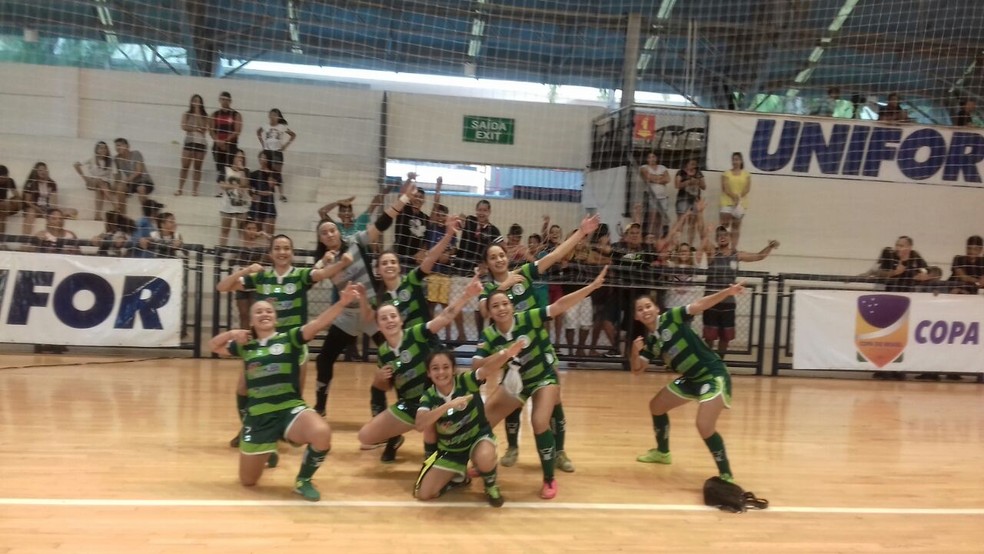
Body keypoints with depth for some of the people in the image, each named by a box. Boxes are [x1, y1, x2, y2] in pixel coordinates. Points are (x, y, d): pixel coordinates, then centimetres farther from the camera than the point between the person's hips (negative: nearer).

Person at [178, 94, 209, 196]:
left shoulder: (205, 116, 6)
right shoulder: (186, 114, 7)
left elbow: (204, 128, -8)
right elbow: (184, 127, -4)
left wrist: (198, 115, -7)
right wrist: (196, 129, -10)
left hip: (201, 142, 0)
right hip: (189, 141, 0)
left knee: (197, 167, 2)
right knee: (184, 166, -5)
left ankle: (195, 190, 4)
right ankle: (180, 189, -3)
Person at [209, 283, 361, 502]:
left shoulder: (290, 337, 2)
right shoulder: (245, 345, 11)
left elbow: (318, 324, -13)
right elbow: (214, 346, 24)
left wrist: (342, 302, -29)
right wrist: (231, 333, 2)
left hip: (291, 409, -3)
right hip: (258, 416, 3)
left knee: (322, 434, -35)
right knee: (247, 481, 10)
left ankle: (303, 480, -5)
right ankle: (266, 453, 46)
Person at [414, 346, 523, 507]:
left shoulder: (466, 381, -20)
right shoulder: (429, 397, -16)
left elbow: (490, 369, -39)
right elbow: (419, 425, -34)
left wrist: (505, 354, -61)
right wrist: (448, 405, -44)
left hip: (478, 437, -3)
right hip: (450, 449, 3)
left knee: (485, 458, -39)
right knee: (423, 493, -6)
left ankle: (490, 485, -3)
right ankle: (458, 477, 24)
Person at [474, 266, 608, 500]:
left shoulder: (528, 319, -25)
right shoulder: (489, 335, -17)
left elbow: (560, 305, -30)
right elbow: (476, 365, -23)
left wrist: (593, 286, -36)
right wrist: (498, 358, -41)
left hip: (544, 377, -4)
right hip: (516, 382, 4)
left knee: (540, 423, -24)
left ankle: (549, 479, -3)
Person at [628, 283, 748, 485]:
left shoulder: (671, 317, -14)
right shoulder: (649, 341, 5)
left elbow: (700, 305, -24)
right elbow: (637, 369, 7)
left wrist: (727, 292, -37)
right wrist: (635, 352, -14)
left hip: (714, 375, -9)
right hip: (691, 379, 9)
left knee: (704, 426, -24)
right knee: (656, 406, 22)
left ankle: (726, 476, -10)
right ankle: (662, 452, 44)